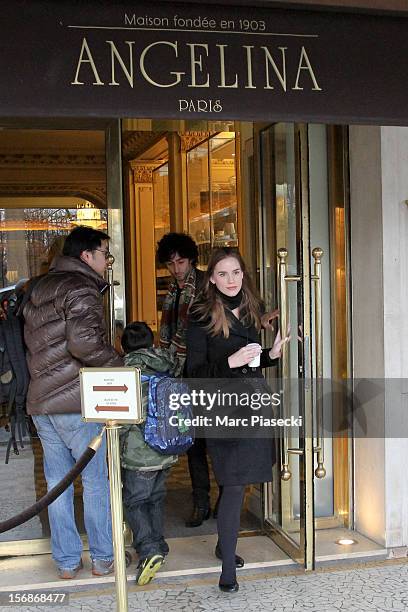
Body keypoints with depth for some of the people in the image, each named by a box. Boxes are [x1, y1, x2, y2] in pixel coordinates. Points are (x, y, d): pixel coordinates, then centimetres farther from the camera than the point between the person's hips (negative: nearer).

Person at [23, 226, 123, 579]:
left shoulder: (39, 290, 18)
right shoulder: (81, 287, -11)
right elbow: (84, 342, -23)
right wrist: (121, 366, -11)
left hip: (40, 400, 8)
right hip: (76, 402, -8)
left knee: (57, 481, 13)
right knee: (96, 480, 6)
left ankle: (67, 562, 21)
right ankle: (103, 558, 16)